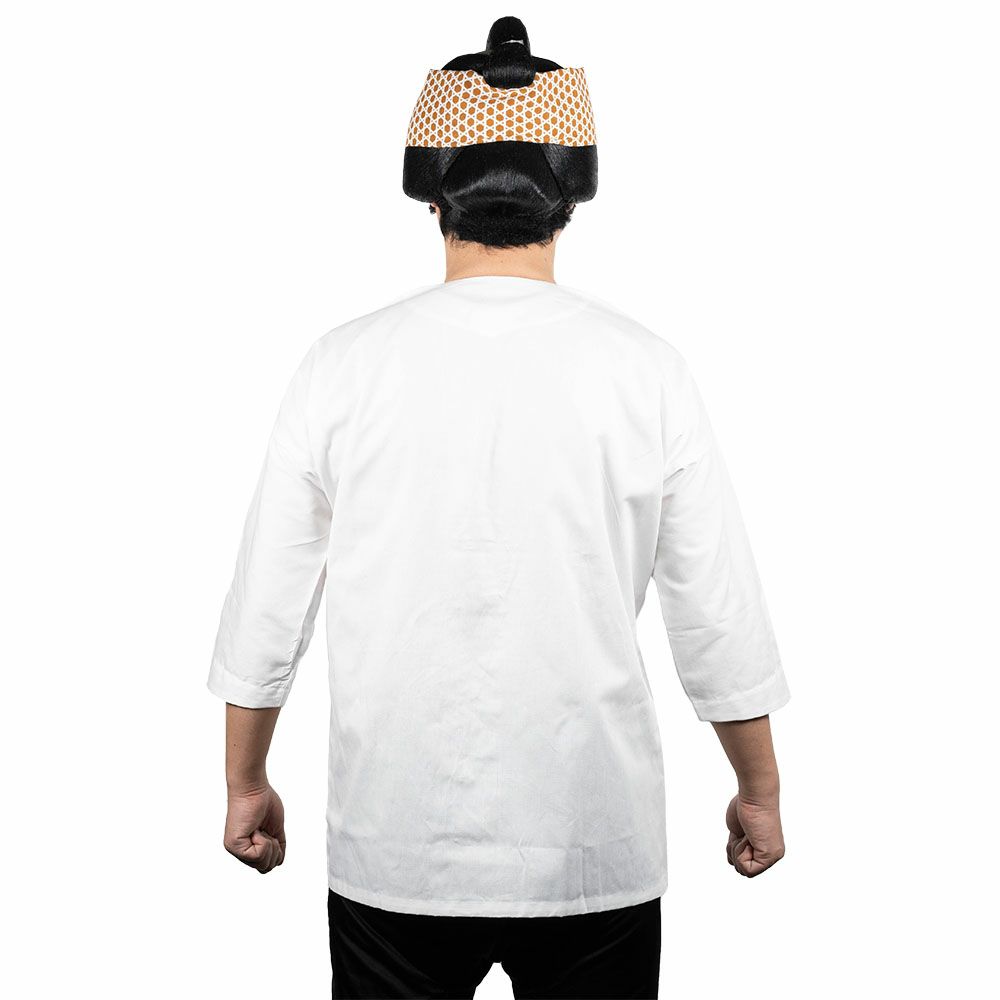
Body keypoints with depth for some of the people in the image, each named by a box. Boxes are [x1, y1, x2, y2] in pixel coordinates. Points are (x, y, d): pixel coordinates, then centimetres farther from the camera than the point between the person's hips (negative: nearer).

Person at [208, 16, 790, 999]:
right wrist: (759, 790, 12)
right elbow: (719, 617, -3)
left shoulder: (343, 365, -7)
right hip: (595, 846, 0)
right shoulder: (646, 369, -8)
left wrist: (247, 784, 14)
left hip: (392, 846, 1)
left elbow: (265, 604, -1)